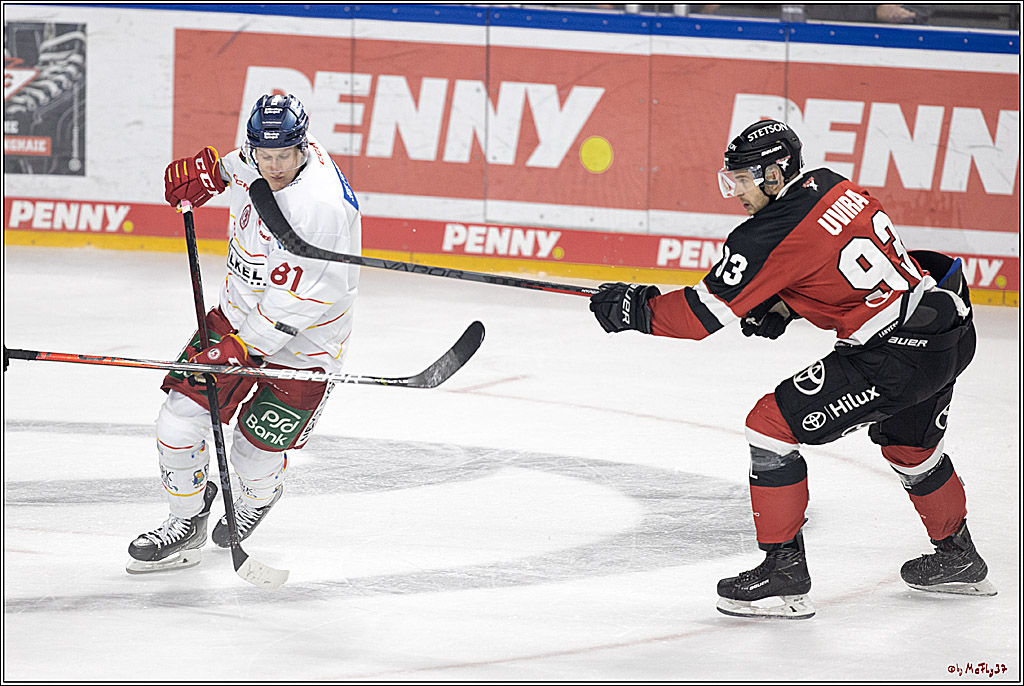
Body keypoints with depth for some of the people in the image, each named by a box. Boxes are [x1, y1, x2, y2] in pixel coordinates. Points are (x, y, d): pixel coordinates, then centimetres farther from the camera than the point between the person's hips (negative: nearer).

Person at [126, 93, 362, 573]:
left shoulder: (322, 204, -32)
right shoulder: (255, 164, -8)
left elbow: (291, 302, -31)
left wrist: (242, 347, -29)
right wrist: (211, 170, 11)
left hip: (299, 343, -7)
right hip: (239, 314, 7)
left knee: (253, 455, 0)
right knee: (179, 421, -3)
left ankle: (260, 497, 39)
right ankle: (187, 522, 20)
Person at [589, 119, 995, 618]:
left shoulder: (772, 235, -16)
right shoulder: (832, 186, 9)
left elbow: (703, 314, -12)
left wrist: (638, 310, 0)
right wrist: (781, 307, 16)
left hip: (892, 356, -10)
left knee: (771, 425, -5)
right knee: (909, 444, 34)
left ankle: (784, 572, -2)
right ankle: (958, 560, 53)